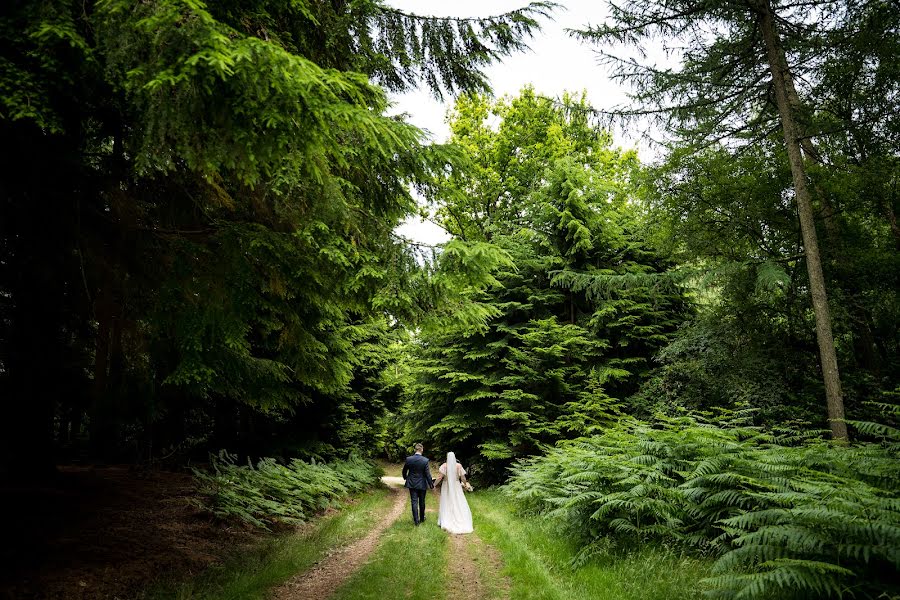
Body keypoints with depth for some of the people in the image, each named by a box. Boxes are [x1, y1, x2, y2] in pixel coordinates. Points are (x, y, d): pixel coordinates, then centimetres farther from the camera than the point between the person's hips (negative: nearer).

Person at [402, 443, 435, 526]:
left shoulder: (408, 459, -9)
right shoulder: (425, 460, -16)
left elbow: (404, 471, 4)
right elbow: (428, 474, -13)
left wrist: (405, 478, 24)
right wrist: (431, 485, -3)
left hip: (412, 484, 1)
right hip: (422, 484, -1)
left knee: (414, 502, 6)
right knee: (422, 502, 15)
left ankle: (416, 520, 5)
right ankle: (422, 518, 29)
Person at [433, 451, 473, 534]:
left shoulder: (444, 465, -10)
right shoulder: (458, 465, -7)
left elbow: (440, 477, -15)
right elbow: (463, 478, -4)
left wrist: (434, 484, -7)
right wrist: (465, 484, 14)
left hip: (446, 487, 0)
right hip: (456, 487, 0)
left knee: (447, 504, 7)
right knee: (459, 505, 5)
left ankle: (446, 523, 3)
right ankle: (463, 523, 3)